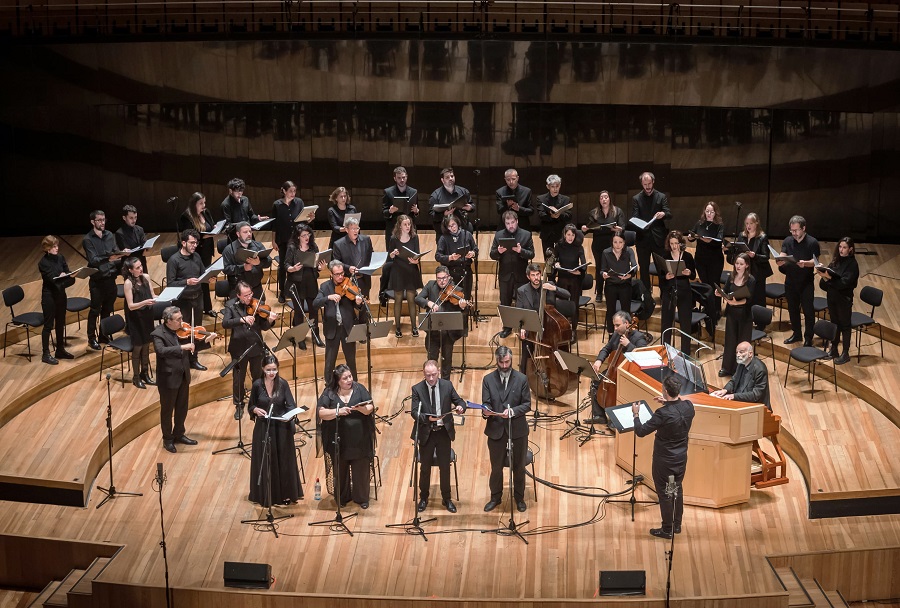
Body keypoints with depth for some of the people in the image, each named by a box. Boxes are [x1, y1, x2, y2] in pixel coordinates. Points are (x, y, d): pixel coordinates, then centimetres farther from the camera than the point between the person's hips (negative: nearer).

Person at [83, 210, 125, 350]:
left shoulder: (110, 235, 6)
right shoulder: (88, 240, -10)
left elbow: (116, 253, 8)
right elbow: (93, 260, -18)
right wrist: (108, 259, -33)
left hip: (110, 278, 5)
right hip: (97, 280, -5)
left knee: (107, 309, 13)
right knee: (95, 310, 2)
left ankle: (104, 335, 26)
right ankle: (92, 338, 12)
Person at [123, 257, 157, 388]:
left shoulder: (146, 278, -1)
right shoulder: (128, 283, -18)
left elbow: (152, 295, 7)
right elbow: (131, 306, -20)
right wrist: (145, 302, -34)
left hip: (147, 316, 5)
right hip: (135, 318, -5)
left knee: (146, 346, 15)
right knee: (137, 347, 5)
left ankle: (145, 374, 30)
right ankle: (136, 378, 19)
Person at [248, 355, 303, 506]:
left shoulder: (283, 384, -5)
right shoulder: (257, 385, -4)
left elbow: (291, 405, -8)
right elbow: (251, 405, 5)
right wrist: (255, 410, -17)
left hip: (282, 428, 0)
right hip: (263, 428, 0)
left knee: (284, 461, 5)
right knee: (265, 463, 4)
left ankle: (285, 495, 17)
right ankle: (265, 496, 15)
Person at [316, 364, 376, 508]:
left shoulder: (359, 389, 0)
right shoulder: (329, 393, -3)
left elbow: (370, 409, -3)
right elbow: (321, 412, -11)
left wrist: (361, 408, -25)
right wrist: (338, 412, -25)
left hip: (360, 440, 0)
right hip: (338, 441, 0)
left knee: (361, 470, 6)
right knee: (341, 471, 10)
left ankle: (362, 498, 21)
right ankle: (342, 498, 27)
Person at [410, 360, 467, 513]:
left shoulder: (447, 385, -2)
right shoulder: (417, 389, -8)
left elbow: (459, 401, 4)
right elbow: (414, 412, -13)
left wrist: (461, 407, -20)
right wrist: (427, 418, -31)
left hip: (444, 431, 1)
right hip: (426, 433, -1)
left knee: (445, 467, 8)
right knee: (425, 468, 10)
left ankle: (446, 499, 22)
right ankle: (423, 499, 25)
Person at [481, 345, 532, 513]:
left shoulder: (521, 379, -3)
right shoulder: (488, 379, -1)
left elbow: (527, 405, -5)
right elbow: (486, 403, -3)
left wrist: (512, 411, -22)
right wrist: (486, 411, -26)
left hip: (517, 430, 0)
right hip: (496, 430, 0)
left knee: (519, 467, 12)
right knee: (496, 467, 11)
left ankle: (519, 498, 29)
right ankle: (495, 497, 29)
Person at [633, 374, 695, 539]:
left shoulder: (663, 414, -32)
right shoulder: (688, 406, -13)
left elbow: (641, 432, -24)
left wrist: (636, 415, -9)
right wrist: (667, 404, 11)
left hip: (664, 461, -6)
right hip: (681, 457, 6)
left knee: (664, 494, 11)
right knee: (677, 490, 23)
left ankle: (667, 530, 23)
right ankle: (677, 525, 36)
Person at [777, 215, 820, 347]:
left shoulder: (812, 243, -9)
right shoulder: (787, 241, 2)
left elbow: (815, 262, -14)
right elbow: (782, 257, -8)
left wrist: (805, 263, -35)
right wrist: (779, 261, -31)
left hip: (806, 282, -4)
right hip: (790, 281, 4)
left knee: (808, 311, 1)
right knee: (793, 309, 16)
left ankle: (808, 338, 11)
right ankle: (796, 334, 32)